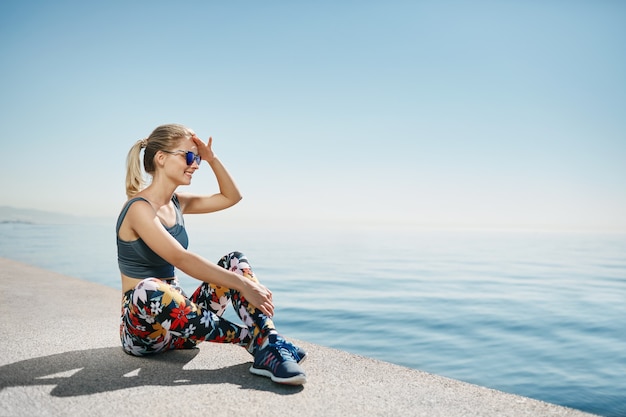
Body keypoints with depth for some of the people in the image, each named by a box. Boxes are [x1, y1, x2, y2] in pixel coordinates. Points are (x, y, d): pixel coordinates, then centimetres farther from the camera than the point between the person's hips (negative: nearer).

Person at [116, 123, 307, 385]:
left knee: (234, 261, -7)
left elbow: (231, 197, 19)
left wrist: (211, 159, 5)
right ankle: (259, 340, -31)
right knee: (149, 291, -41)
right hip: (142, 327, -8)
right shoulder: (140, 208, -17)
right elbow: (182, 259, -30)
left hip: (178, 318, 8)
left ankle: (268, 351, -31)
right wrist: (243, 284, -35)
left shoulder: (176, 204, 9)